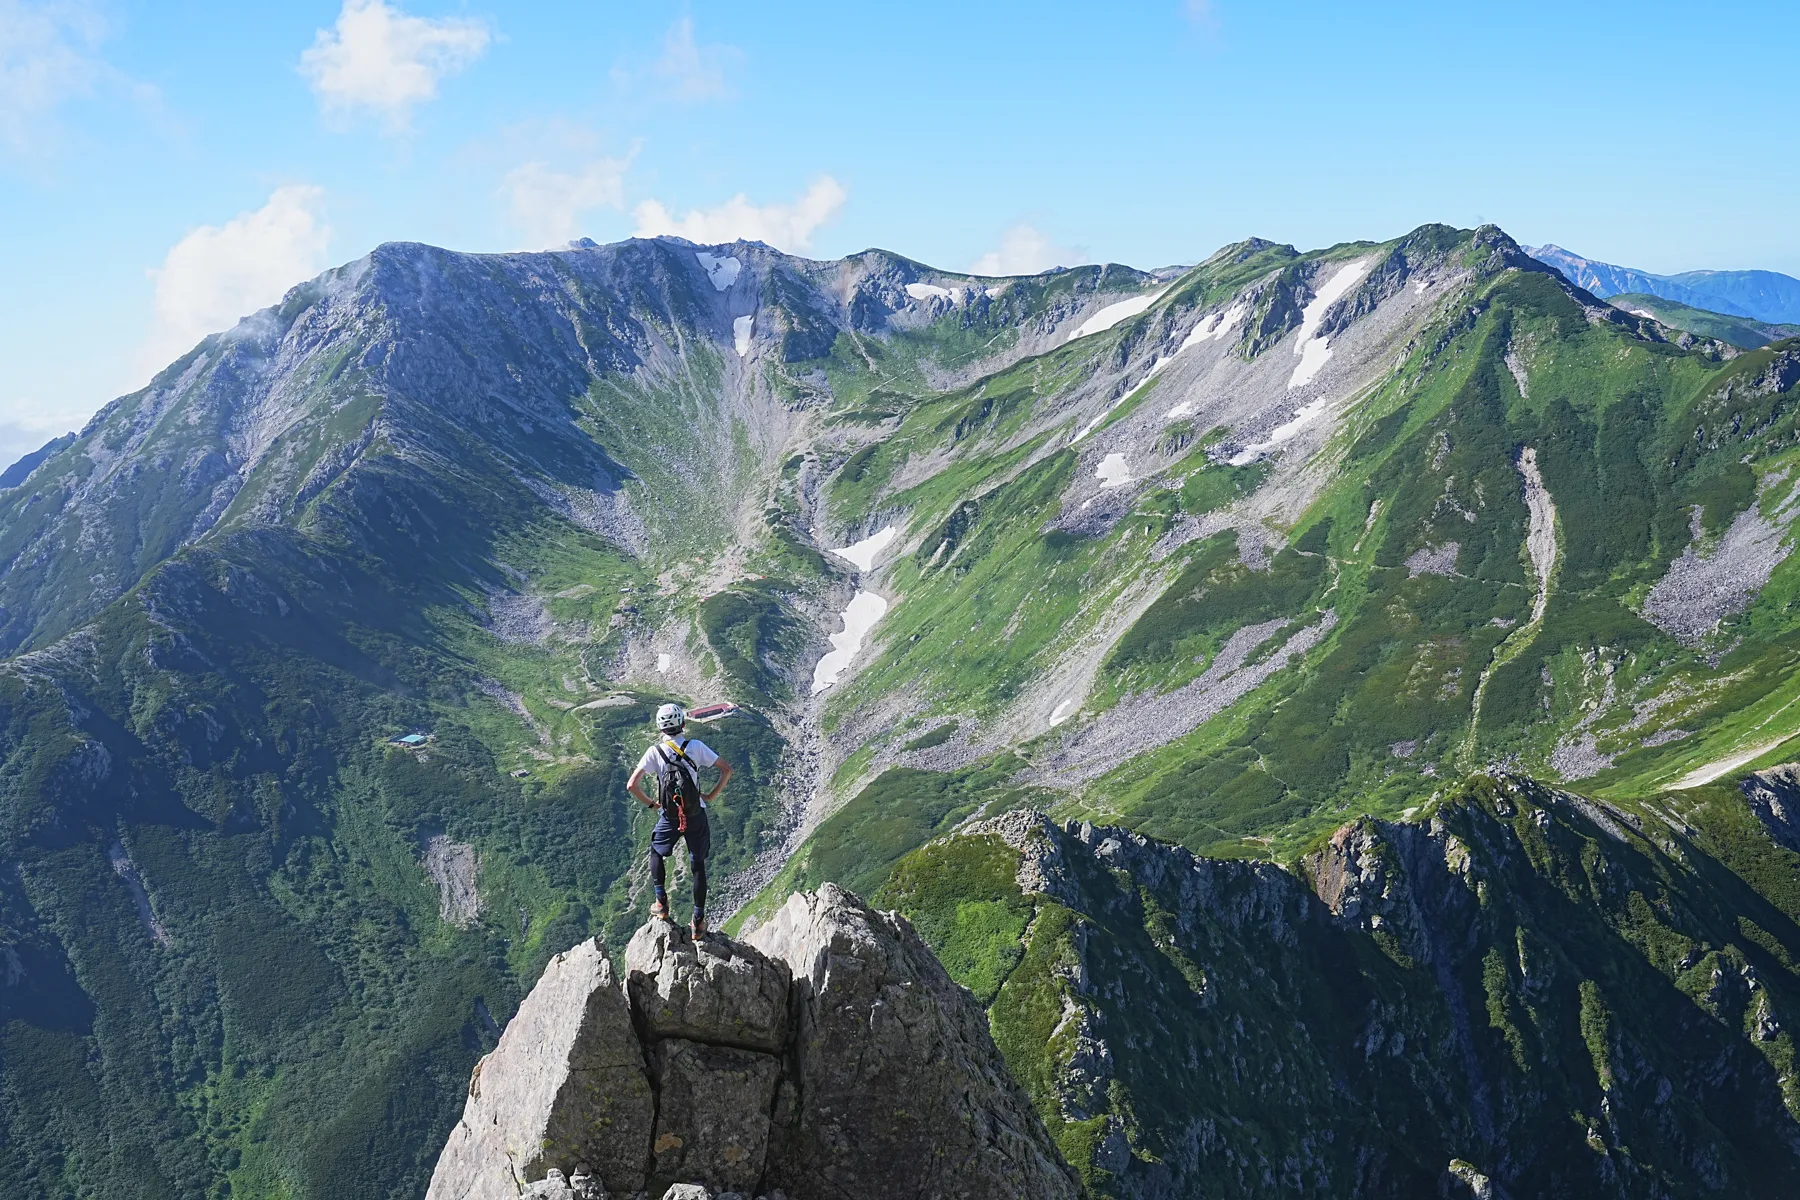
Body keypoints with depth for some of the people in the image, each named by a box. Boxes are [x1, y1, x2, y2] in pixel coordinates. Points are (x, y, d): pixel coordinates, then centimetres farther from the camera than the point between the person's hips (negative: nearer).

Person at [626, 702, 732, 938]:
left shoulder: (654, 752, -11)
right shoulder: (696, 746, -9)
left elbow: (631, 785, -15)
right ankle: (699, 921, 16)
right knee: (698, 865, 14)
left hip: (670, 818, -1)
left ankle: (662, 904, 23)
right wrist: (712, 795, 1)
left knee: (656, 853, 28)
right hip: (696, 816, 1)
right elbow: (727, 769, -8)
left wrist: (649, 803, 1)